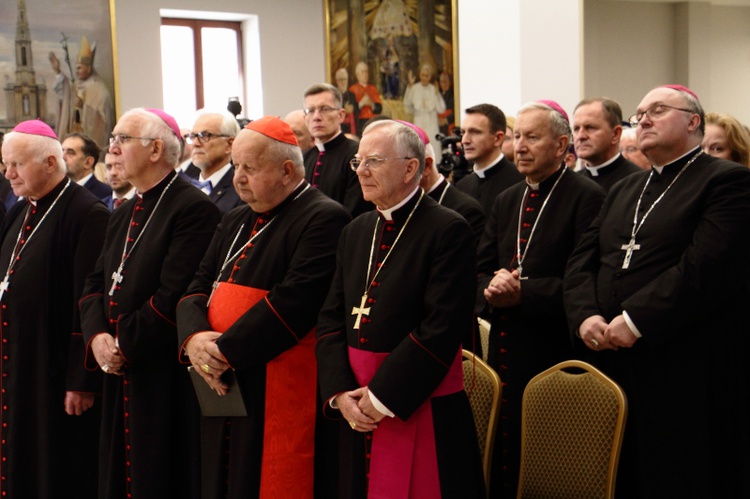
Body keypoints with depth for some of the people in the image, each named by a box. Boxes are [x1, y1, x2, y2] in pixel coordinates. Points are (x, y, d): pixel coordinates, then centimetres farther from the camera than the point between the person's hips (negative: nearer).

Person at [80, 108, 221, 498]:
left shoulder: (193, 208, -13)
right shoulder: (123, 215, 17)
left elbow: (175, 295, -20)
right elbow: (95, 284, 14)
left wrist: (124, 345, -14)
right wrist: (97, 336, -4)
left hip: (167, 379, -8)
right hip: (120, 379, 8)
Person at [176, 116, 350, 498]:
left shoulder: (323, 219, -9)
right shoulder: (236, 223, 19)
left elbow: (294, 302, -20)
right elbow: (198, 289, 13)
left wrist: (225, 351, -19)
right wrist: (194, 337, -8)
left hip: (277, 395, -8)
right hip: (223, 388, 8)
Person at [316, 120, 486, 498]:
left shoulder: (449, 231, -11)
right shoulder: (356, 232, 12)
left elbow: (441, 329, -18)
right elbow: (331, 319, 10)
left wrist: (382, 396, -16)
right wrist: (339, 392, -4)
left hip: (422, 412, -6)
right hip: (357, 412, 6)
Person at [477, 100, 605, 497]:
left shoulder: (587, 198, -8)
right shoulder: (506, 201, 17)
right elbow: (481, 270, 15)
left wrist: (523, 292, -18)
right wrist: (494, 286, -8)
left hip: (554, 357, -7)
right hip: (504, 356, 7)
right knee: (501, 467, 8)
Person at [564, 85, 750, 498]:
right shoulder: (624, 191, 21)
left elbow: (705, 267, -17)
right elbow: (582, 261, 13)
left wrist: (636, 321, -20)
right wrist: (586, 315, -6)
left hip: (687, 371, -6)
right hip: (613, 361, 7)